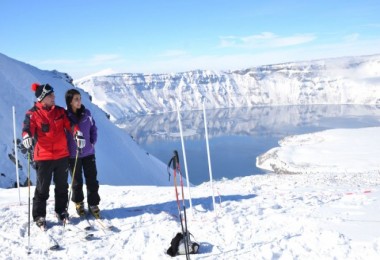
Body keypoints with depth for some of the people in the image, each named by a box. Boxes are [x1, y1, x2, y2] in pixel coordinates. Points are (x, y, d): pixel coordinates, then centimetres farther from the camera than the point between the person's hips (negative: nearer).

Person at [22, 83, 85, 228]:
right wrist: (27, 137, -42)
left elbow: (69, 124, 0)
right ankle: (39, 216, 17)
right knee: (42, 188, 5)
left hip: (62, 155, 4)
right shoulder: (33, 114, -7)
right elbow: (27, 128, -20)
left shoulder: (60, 111, 6)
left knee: (62, 186, 15)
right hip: (43, 157, -4)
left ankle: (61, 211, 32)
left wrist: (77, 134, -20)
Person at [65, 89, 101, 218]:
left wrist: (93, 142, -1)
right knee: (77, 181, 12)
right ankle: (78, 203, 32)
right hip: (73, 154, -2)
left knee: (92, 179, 4)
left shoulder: (87, 113, -2)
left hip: (88, 153, 3)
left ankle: (93, 204, 17)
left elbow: (93, 128, 9)